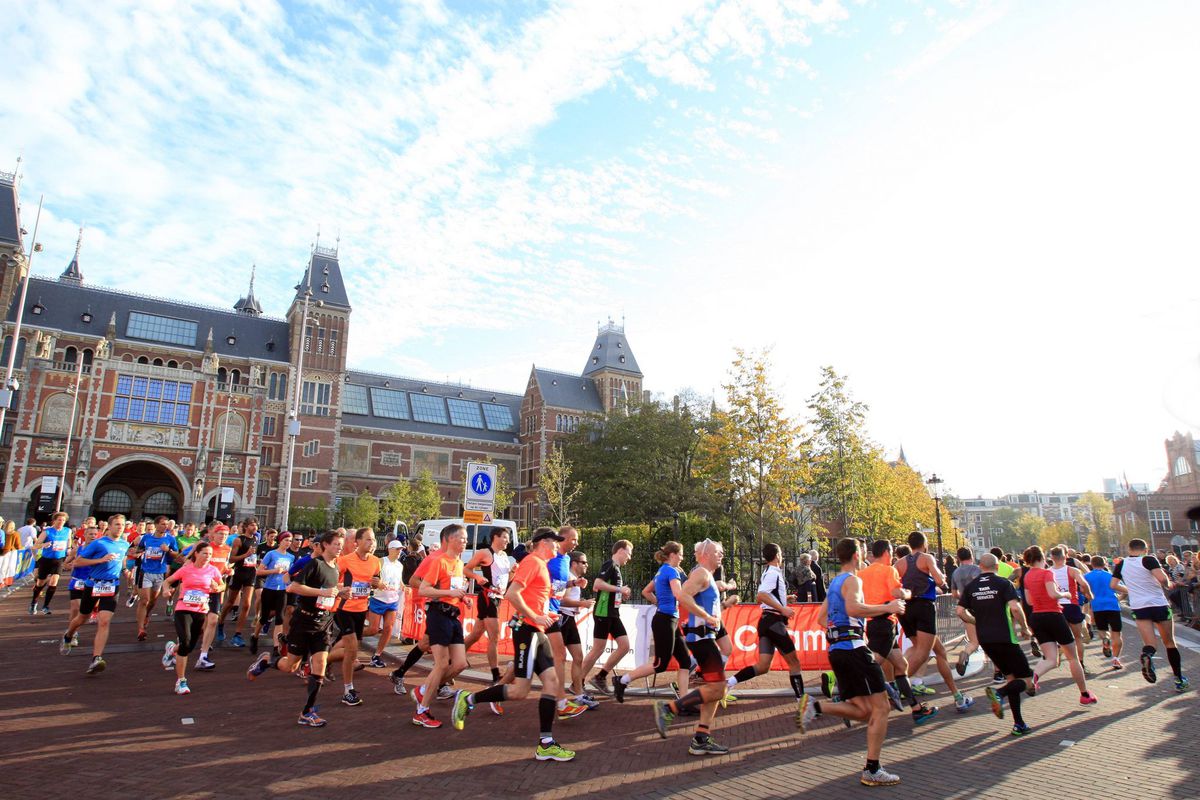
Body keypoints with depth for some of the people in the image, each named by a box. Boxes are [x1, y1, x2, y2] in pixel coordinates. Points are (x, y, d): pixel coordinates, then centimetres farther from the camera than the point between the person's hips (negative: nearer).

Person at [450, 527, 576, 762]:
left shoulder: (541, 565, 17)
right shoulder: (532, 561, -12)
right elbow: (512, 593, -22)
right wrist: (535, 617, -18)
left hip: (537, 633, 10)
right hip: (527, 630, -10)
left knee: (551, 681, 2)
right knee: (520, 691, -5)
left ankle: (546, 744, 6)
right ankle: (468, 699, 10)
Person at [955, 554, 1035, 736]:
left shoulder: (970, 586, 7)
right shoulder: (1004, 583, -4)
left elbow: (960, 612, 1)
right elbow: (1015, 607, -18)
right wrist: (1025, 628, -2)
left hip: (984, 639, 5)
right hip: (1005, 637, -5)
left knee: (1011, 677, 17)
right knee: (1026, 679, 5)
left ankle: (1018, 724, 13)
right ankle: (999, 693, -22)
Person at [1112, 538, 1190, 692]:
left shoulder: (1122, 564, 5)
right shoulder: (1148, 560, -7)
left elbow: (1113, 585, 8)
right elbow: (1162, 578, -22)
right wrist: (1168, 585, 0)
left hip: (1138, 607, 2)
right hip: (1159, 604, -2)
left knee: (1150, 644, -1)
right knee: (1169, 643, 15)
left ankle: (1147, 655, -37)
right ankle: (1179, 680, 21)